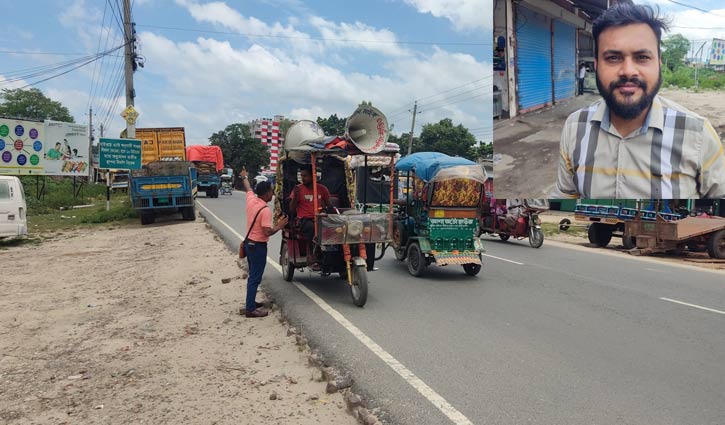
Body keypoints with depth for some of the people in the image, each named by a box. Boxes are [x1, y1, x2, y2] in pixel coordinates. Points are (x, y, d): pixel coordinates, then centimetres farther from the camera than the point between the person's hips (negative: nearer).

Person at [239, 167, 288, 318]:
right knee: (255, 278, -4)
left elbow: (248, 189, 23)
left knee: (253, 275, 20)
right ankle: (250, 309, 0)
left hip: (249, 242, 9)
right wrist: (279, 226, -8)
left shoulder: (251, 199, 1)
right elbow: (267, 232, -26)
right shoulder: (265, 210, -22)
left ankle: (251, 302, 31)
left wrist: (245, 177, 43)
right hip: (258, 246, -9)